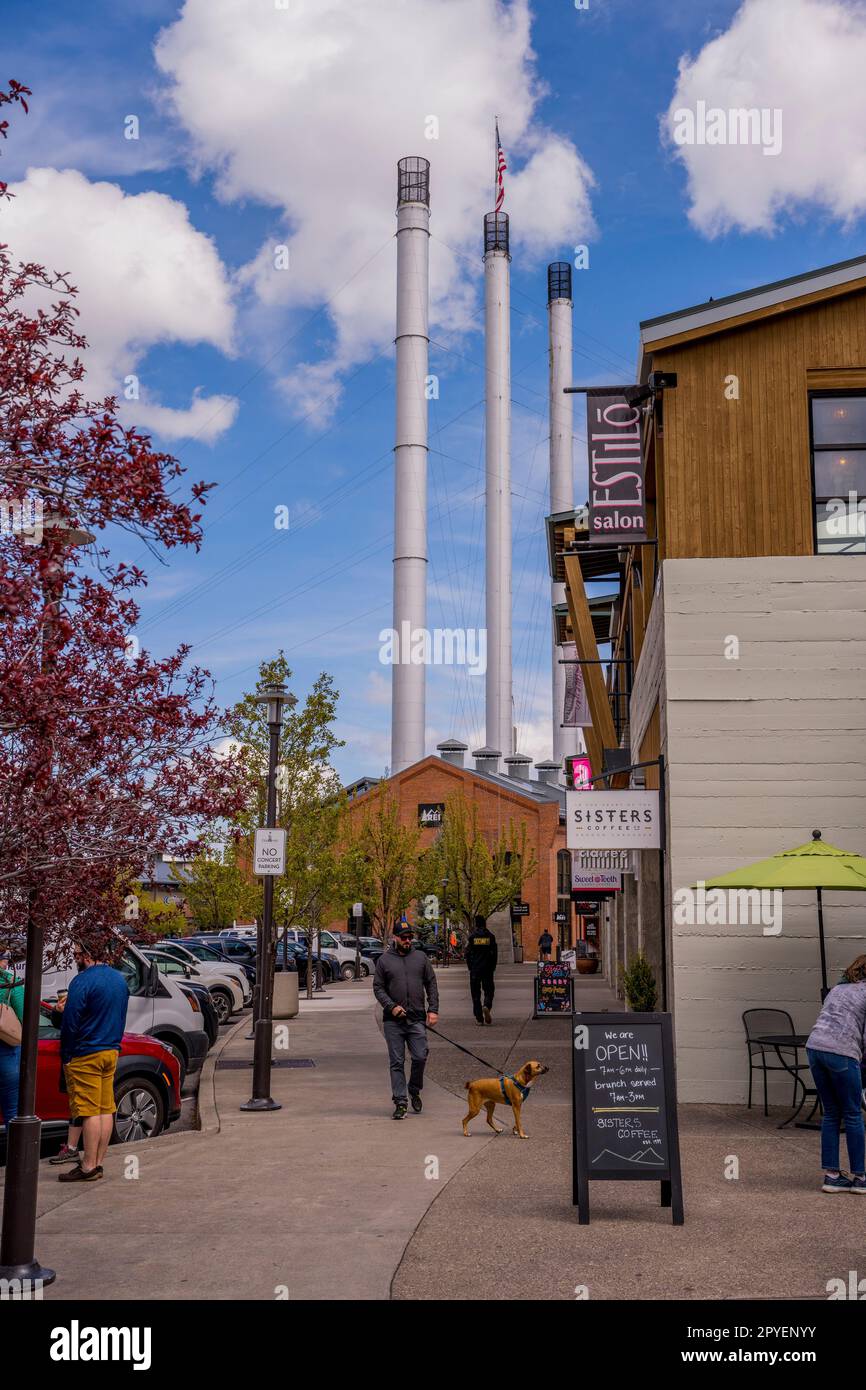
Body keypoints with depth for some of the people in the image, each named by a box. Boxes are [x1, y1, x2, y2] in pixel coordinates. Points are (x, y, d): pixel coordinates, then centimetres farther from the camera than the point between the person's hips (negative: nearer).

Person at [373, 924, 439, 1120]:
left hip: (417, 1019, 1)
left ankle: (414, 1091, 20)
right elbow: (378, 988, 3)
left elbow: (431, 984, 11)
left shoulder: (421, 957, 10)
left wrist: (433, 1010, 1)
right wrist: (391, 1006, -11)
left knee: (420, 1057, -5)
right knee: (397, 1062, 1)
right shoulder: (384, 960, 4)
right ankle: (400, 1102, 6)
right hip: (393, 1021, -1)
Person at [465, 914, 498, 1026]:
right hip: (487, 969, 0)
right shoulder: (490, 936, 1)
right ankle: (487, 1006, -20)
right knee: (489, 990, 10)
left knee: (475, 993, 5)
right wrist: (493, 967, 10)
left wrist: (470, 967, 8)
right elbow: (495, 953, 2)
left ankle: (479, 1018, 2)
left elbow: (467, 953, -2)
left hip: (475, 969, 0)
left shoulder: (472, 936, -2)